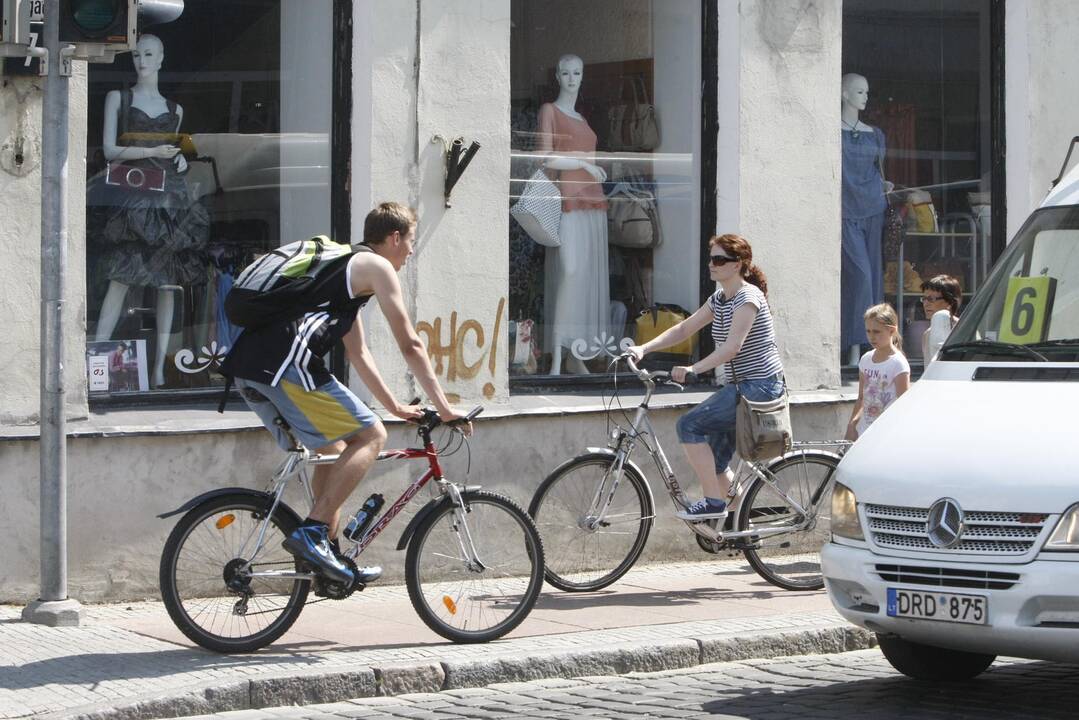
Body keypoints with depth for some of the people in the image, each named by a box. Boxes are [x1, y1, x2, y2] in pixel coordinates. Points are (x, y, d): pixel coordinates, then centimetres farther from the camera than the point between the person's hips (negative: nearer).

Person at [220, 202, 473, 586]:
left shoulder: (344, 268, 33)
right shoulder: (376, 267, 5)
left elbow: (358, 354, 40)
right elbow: (410, 346, 3)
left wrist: (395, 406, 42)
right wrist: (444, 408, 8)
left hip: (248, 367, 10)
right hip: (286, 364, -10)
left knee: (335, 448, 21)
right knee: (370, 435, -4)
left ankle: (328, 552, 20)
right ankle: (311, 532, -12)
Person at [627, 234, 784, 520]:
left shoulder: (748, 297, -14)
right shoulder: (719, 300, 14)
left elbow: (731, 347, -24)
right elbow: (684, 328, 10)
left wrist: (693, 369, -32)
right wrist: (643, 349, -2)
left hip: (759, 386, -10)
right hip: (741, 387, 10)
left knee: (690, 425, -17)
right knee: (716, 461, 8)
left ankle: (714, 502, -14)